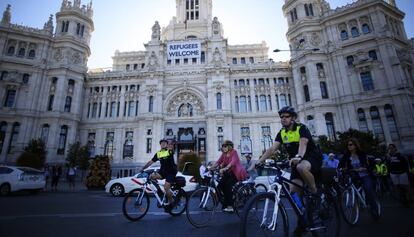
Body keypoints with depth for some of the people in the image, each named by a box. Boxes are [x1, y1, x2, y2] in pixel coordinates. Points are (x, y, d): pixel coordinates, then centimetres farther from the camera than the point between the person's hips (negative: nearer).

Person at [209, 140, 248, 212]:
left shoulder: (234, 152, -15)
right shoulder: (224, 154, 3)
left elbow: (233, 162, -31)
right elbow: (218, 162, -2)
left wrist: (224, 169, -43)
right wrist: (210, 168, -16)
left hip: (237, 173, -7)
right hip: (229, 172, 7)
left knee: (228, 185, -22)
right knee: (221, 185, -8)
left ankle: (230, 206, -10)